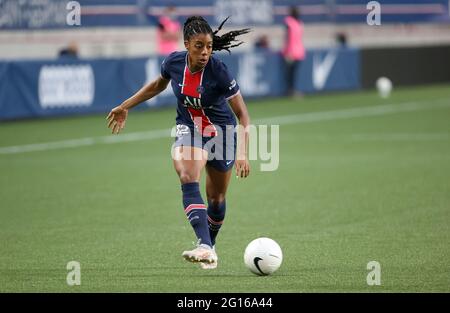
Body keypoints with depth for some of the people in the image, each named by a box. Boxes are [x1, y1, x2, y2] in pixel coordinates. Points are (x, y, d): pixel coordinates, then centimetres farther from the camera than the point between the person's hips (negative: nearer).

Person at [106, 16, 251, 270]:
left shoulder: (218, 70, -26)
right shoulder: (174, 62, -14)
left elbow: (243, 115, -23)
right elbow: (158, 85, 11)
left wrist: (243, 153, -33)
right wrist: (125, 107, 13)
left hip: (221, 131, -1)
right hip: (188, 129, 2)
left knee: (216, 198, 10)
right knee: (188, 179, -26)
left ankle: (210, 245, 38)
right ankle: (205, 249, -38)